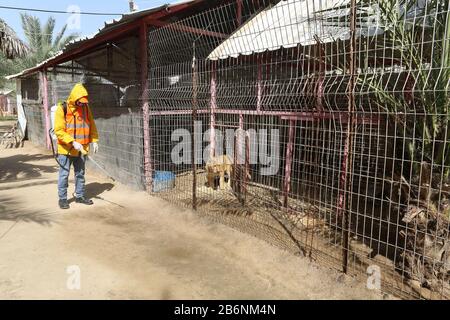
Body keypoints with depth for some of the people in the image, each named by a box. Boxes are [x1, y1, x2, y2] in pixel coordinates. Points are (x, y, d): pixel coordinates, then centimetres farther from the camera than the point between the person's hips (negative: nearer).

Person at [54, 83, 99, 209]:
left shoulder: (86, 108, 3)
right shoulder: (62, 109, -12)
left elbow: (91, 125, 11)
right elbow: (58, 130, -16)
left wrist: (94, 141, 1)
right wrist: (73, 142, -24)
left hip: (81, 149, 5)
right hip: (66, 149, -4)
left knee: (80, 173, 14)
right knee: (64, 174, 4)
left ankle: (80, 196, 27)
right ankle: (62, 198, 16)